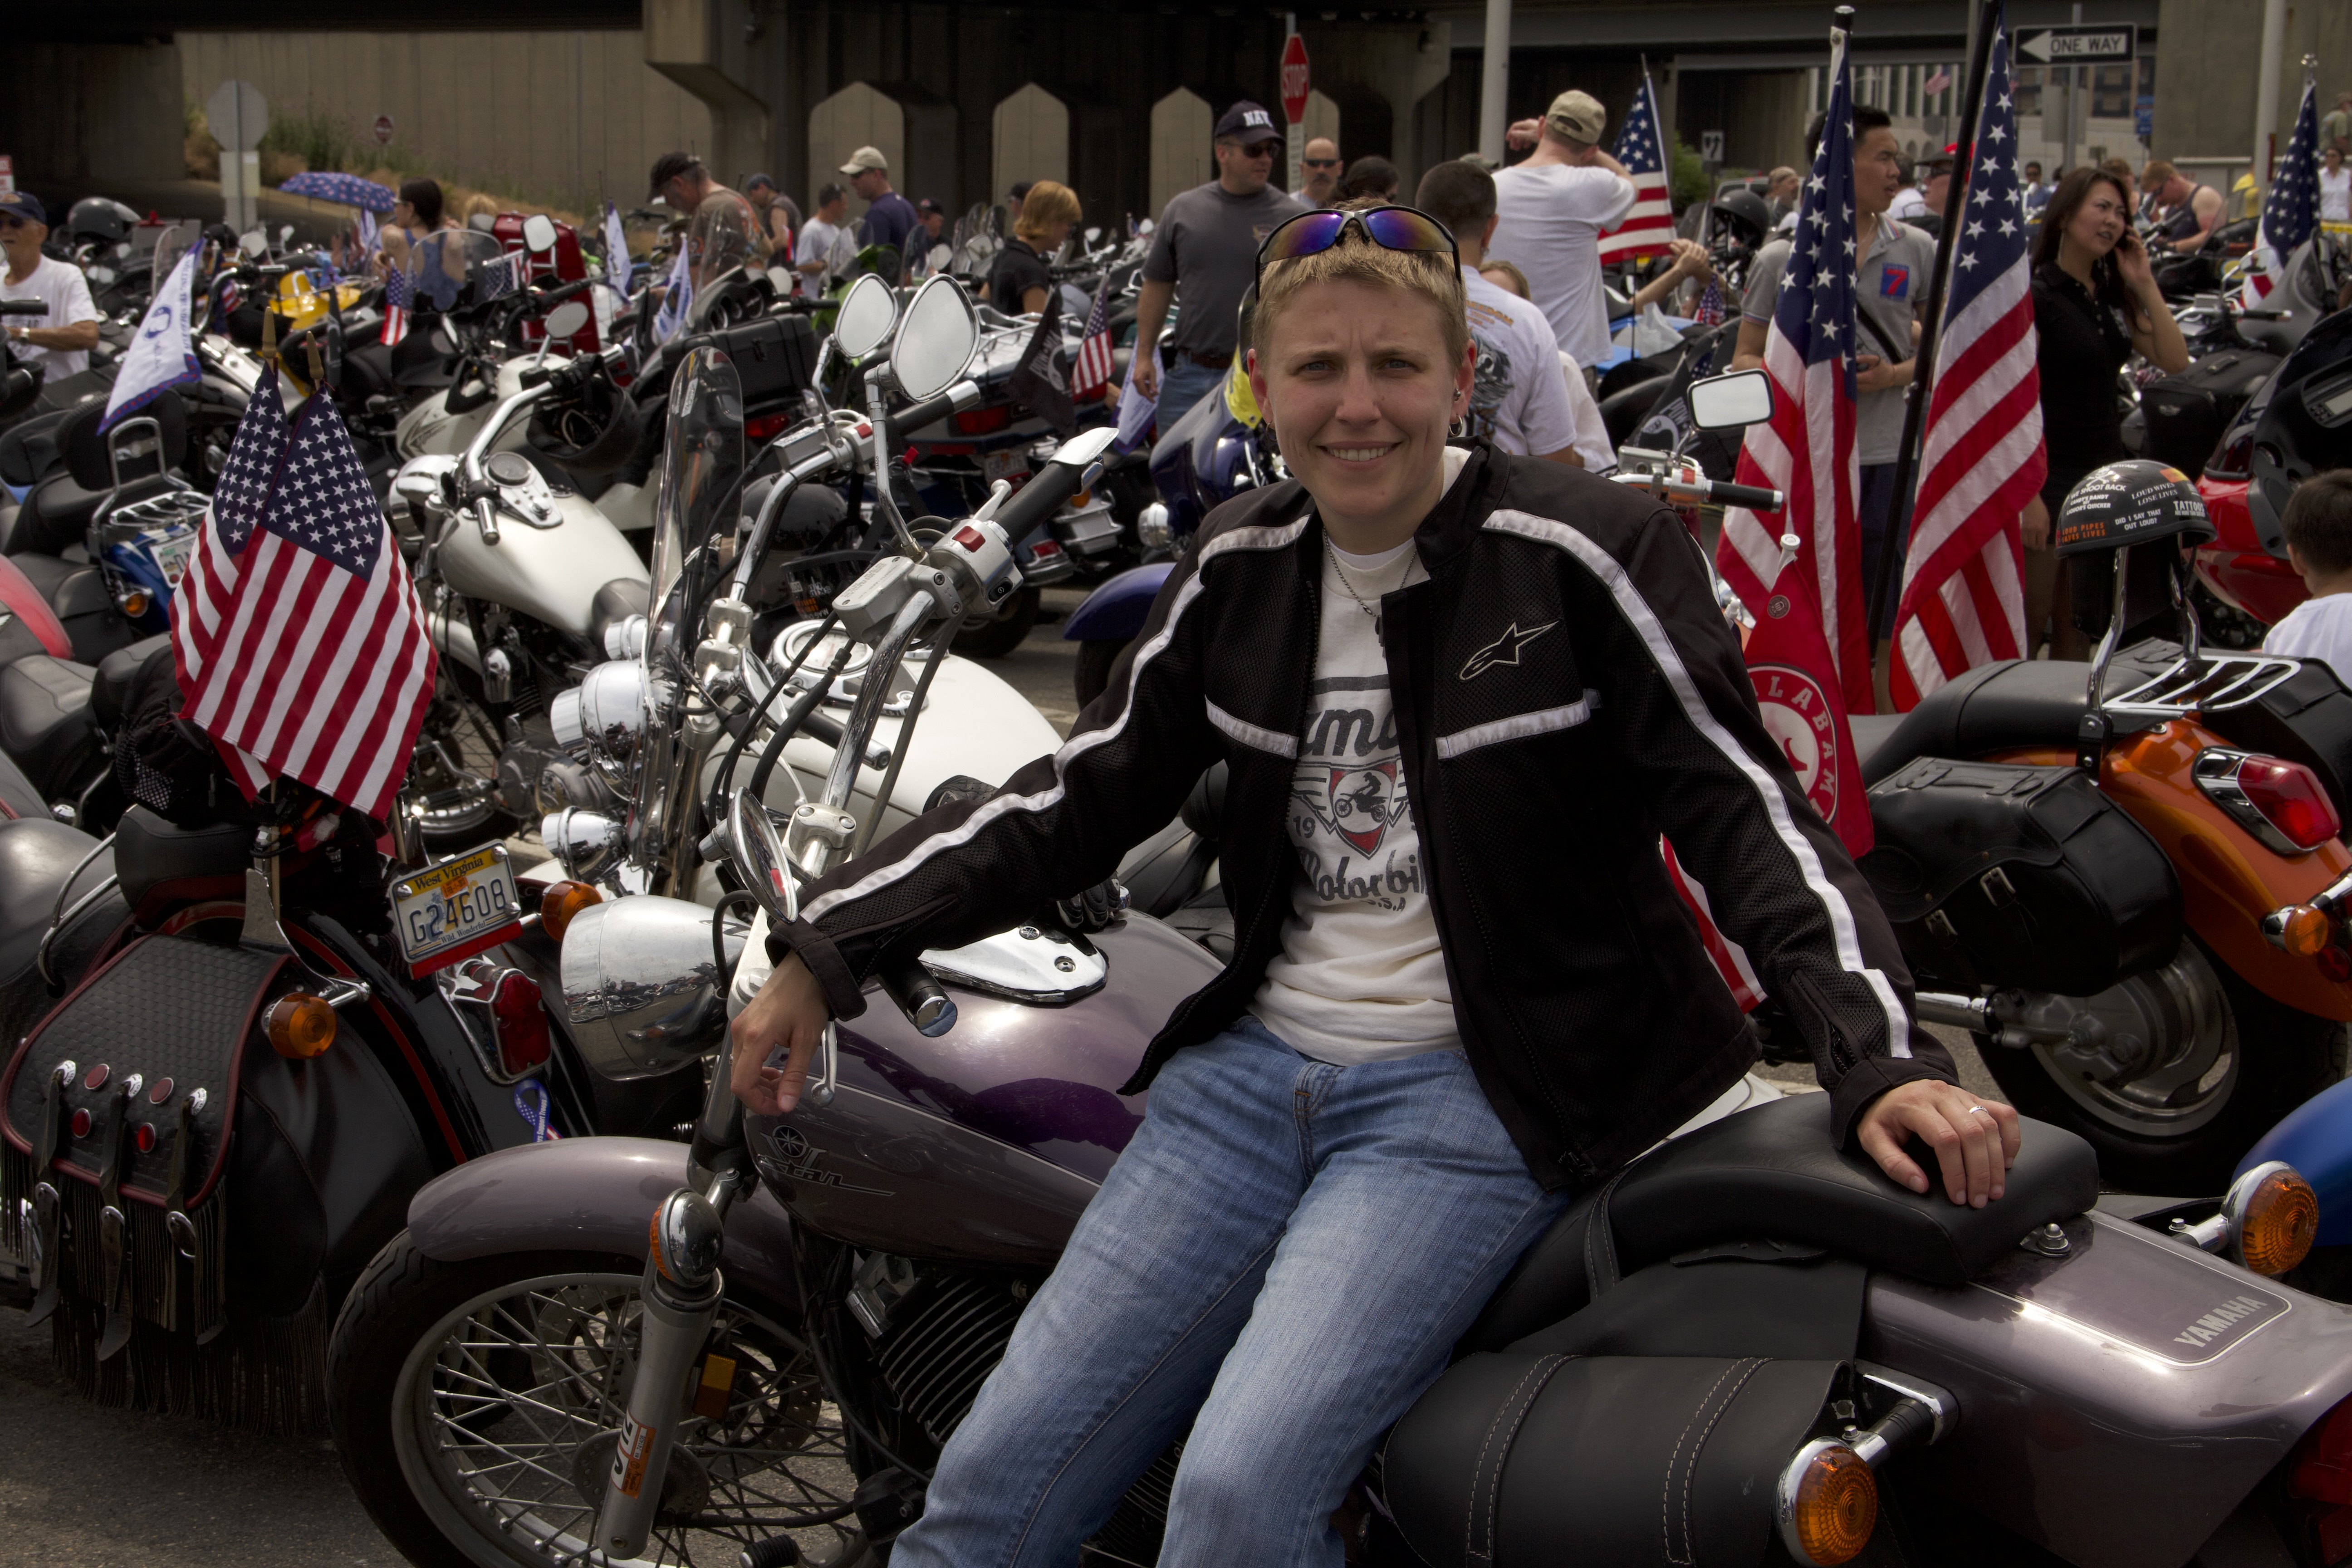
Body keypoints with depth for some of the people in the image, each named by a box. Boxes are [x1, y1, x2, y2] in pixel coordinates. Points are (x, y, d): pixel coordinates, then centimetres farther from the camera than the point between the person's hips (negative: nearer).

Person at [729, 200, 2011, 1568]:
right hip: (1256, 1066, 5)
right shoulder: (1240, 566, 8)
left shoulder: (1586, 553, -8)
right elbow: (1084, 795, 13)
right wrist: (832, 951, 6)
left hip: (1475, 1097, -5)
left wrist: (1884, 1060, -26)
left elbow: (1749, 813, -11)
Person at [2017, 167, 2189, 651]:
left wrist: (2145, 286, -1)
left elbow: (2175, 361, 5)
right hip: (2051, 478, -7)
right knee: (2031, 621, -6)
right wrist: (2028, 495, -21)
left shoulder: (2113, 297, 13)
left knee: (2078, 629, 13)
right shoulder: (2036, 295, -10)